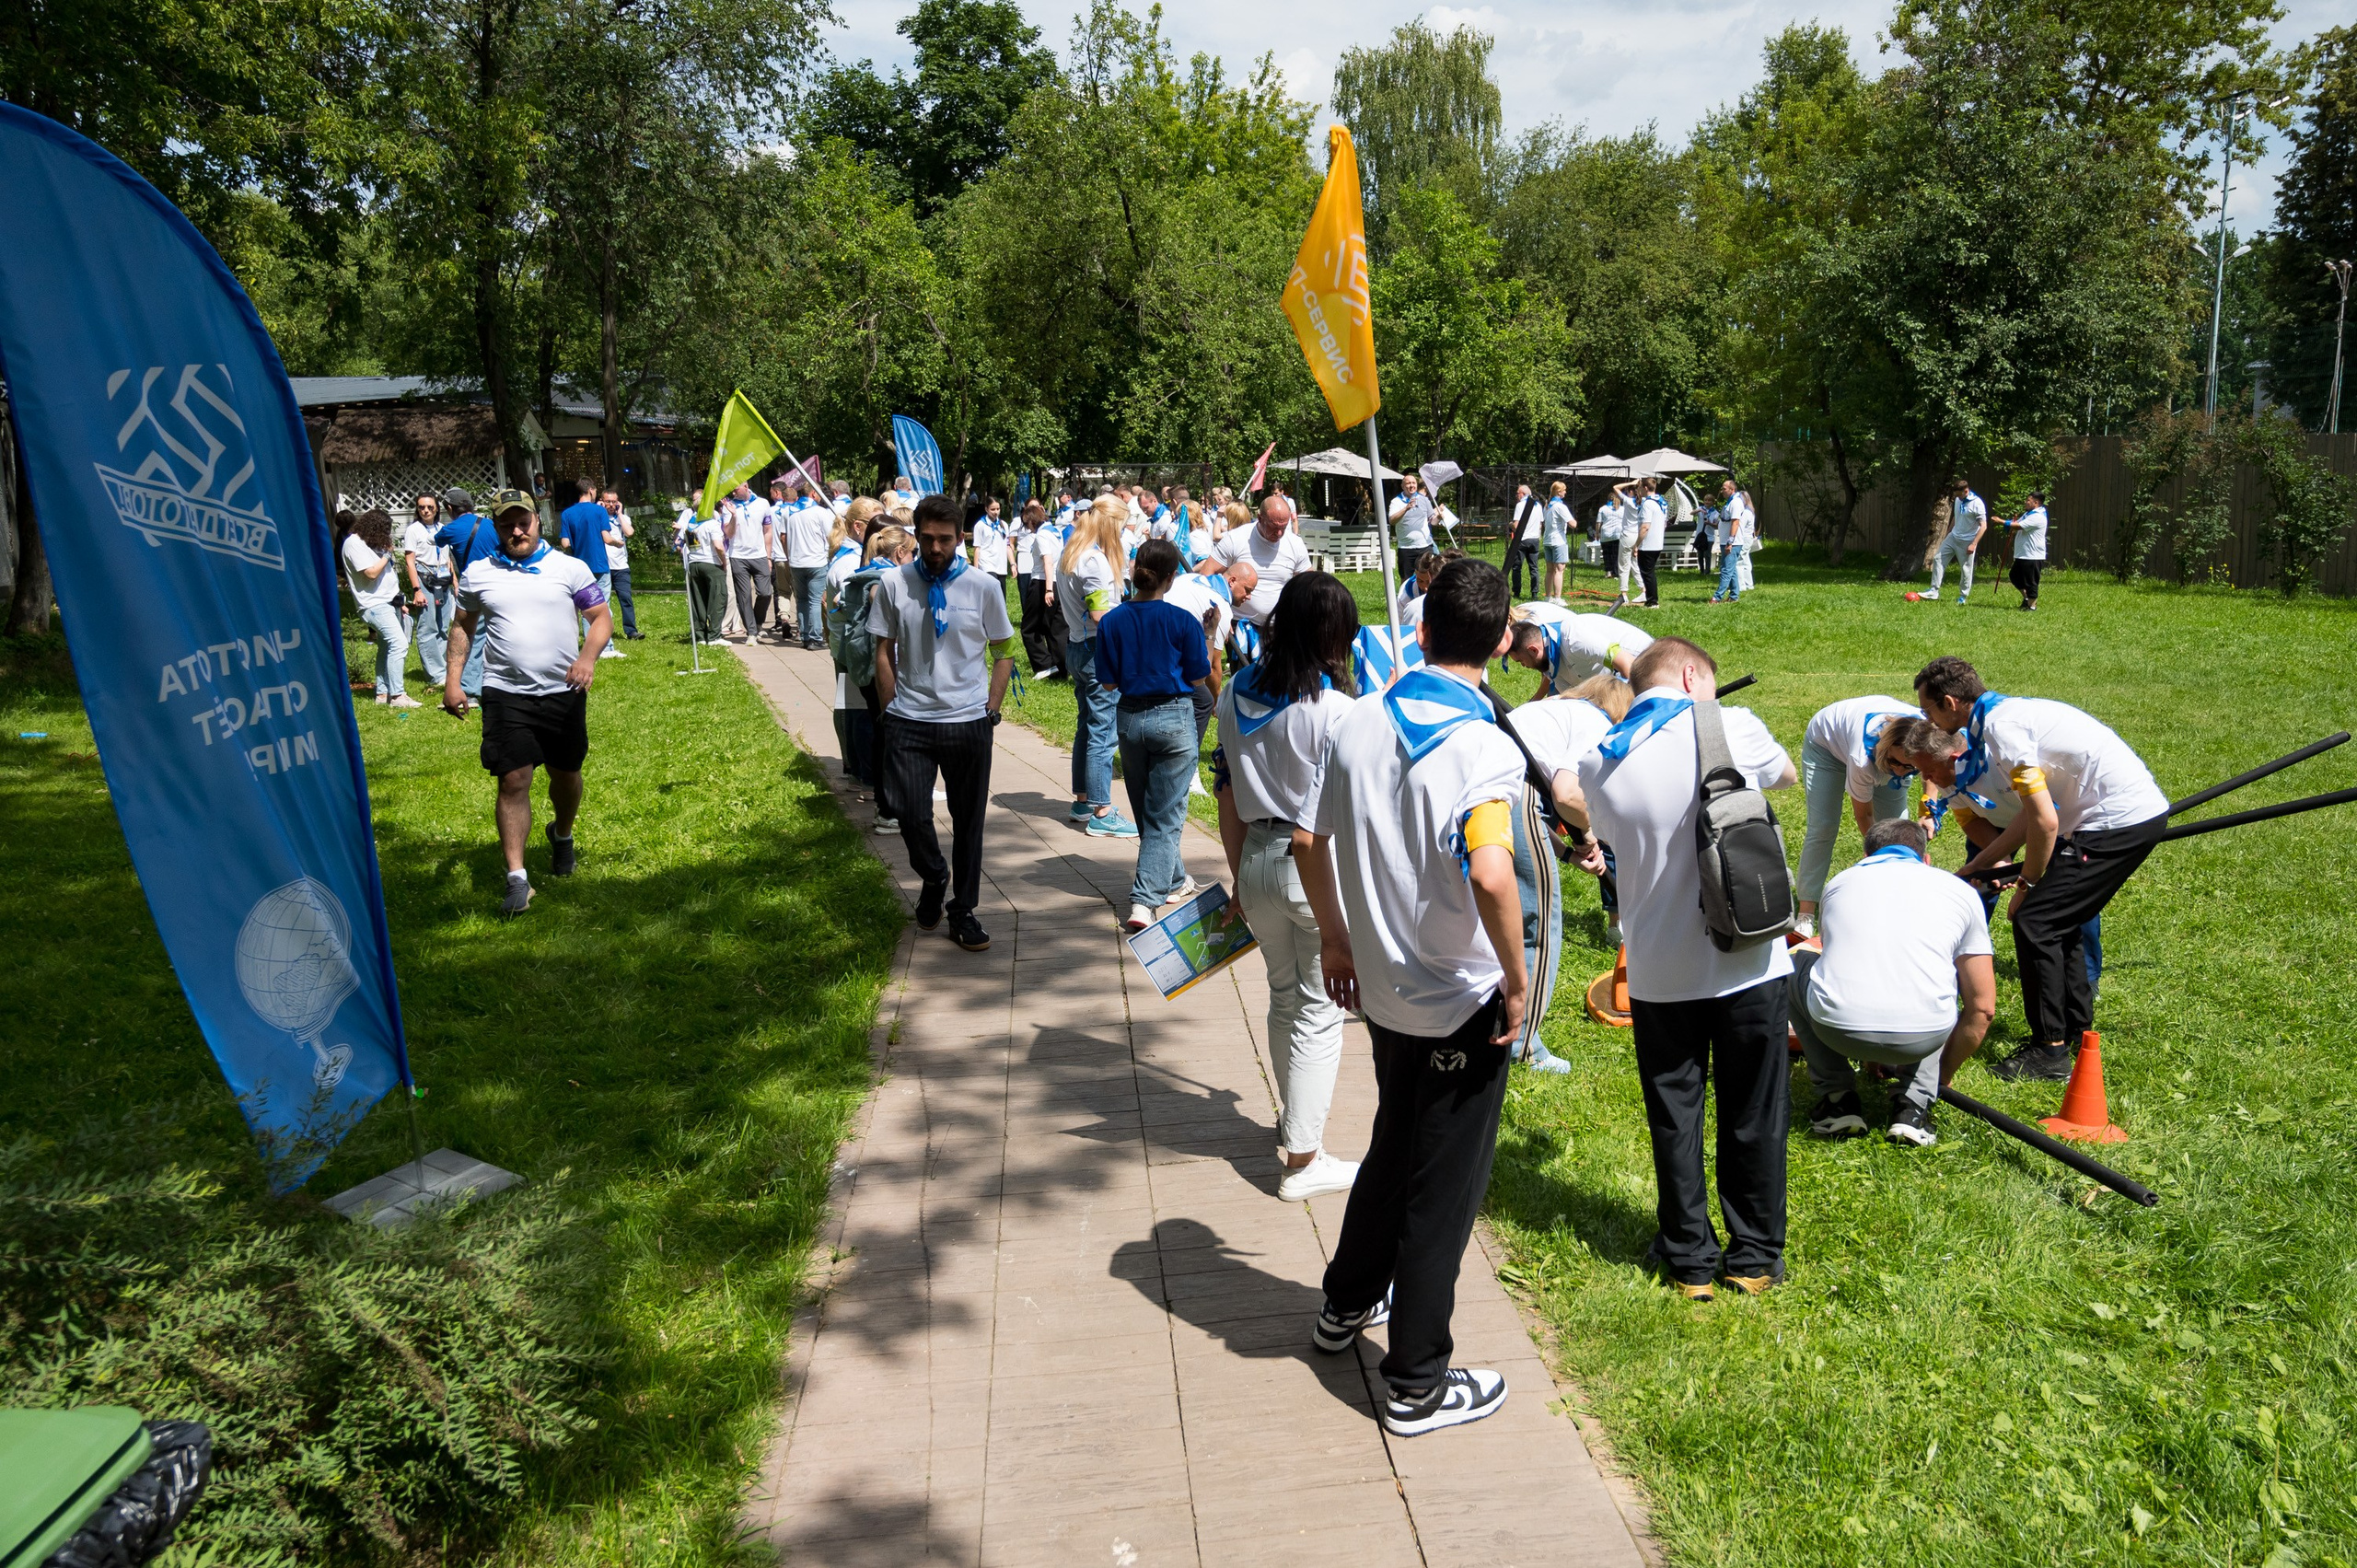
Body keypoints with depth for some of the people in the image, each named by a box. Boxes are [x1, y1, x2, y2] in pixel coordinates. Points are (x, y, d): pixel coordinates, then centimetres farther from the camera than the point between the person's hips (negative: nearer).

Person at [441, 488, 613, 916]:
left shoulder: (570, 567, 1)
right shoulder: (477, 573, 5)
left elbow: (602, 616, 2)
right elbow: (462, 627, 15)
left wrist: (588, 657, -15)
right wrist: (452, 680, 7)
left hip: (564, 692, 1)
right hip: (506, 694, -1)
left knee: (566, 774, 15)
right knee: (513, 781, -8)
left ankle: (562, 834, 45)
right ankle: (516, 878, -7)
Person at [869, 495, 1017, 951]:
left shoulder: (984, 586, -1)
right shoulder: (894, 585, 1)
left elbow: (1003, 654, 7)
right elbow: (884, 652, 8)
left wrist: (991, 711, 1)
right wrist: (892, 710, 3)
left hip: (968, 722, 0)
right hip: (909, 723, 0)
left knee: (968, 821, 8)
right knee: (912, 816, -5)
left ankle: (963, 913, 24)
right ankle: (933, 880, 28)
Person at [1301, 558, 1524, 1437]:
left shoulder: (1358, 724, -3)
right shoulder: (1482, 749, -23)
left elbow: (1311, 844, 5)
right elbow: (1491, 876, -37)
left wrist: (1335, 939, 18)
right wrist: (1517, 980, -22)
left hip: (1383, 987, 6)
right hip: (1462, 1004, -6)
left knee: (1394, 1146, 27)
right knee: (1443, 1189, 9)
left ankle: (1348, 1304, 45)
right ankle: (1417, 1385, 22)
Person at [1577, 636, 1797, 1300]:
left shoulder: (1598, 765, -4)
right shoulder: (1731, 729, -10)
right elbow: (1785, 774, 12)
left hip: (1659, 972, 1)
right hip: (1749, 963, -1)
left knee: (1673, 1117, 15)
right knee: (1753, 1115, 15)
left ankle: (1689, 1258, 25)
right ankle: (1755, 1256, 28)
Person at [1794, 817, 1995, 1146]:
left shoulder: (1840, 882, 26)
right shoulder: (1960, 891, 22)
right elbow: (1982, 1008, 21)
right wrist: (1941, 1078, 37)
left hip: (1839, 1029, 0)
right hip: (1923, 1037, 0)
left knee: (1797, 961, 33)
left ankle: (1837, 1097, 23)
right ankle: (1914, 1103, 20)